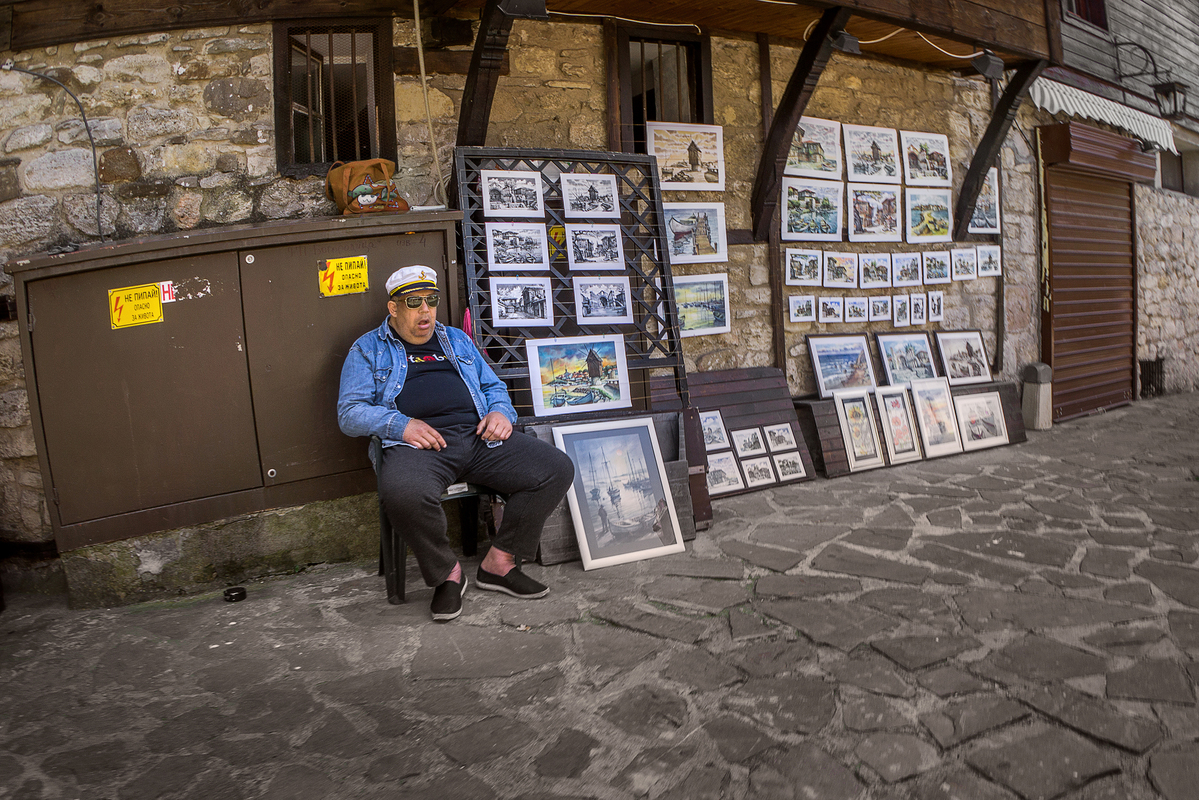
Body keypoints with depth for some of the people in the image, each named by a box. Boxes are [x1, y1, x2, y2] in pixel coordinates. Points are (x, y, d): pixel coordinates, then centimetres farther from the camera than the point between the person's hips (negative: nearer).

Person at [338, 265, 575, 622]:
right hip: (418, 442, -4)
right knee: (403, 493, -40)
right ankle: (447, 573, -10)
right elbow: (350, 413, 6)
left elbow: (493, 386, 30)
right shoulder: (368, 348, 17)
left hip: (478, 436, 4)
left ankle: (499, 563, -3)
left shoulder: (457, 340, 30)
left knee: (557, 468, -16)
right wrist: (401, 424, -12)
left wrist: (501, 412, 5)